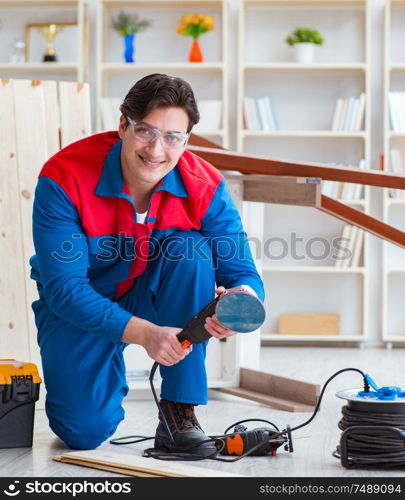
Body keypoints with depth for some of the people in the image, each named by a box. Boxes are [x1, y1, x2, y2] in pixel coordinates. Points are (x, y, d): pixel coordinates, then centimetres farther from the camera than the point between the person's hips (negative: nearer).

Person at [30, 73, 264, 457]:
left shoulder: (204, 187, -19)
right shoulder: (64, 179, -27)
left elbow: (243, 274, -19)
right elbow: (63, 287, -29)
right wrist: (144, 332, -42)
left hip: (156, 297, 2)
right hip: (78, 309, -2)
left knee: (191, 249, -29)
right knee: (85, 432, -20)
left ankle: (179, 413, -20)